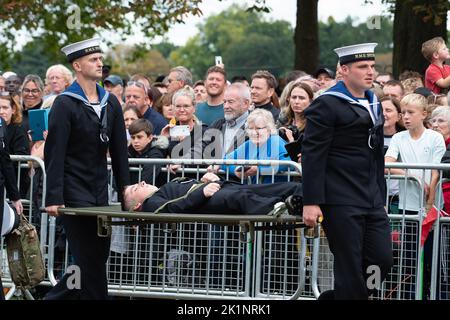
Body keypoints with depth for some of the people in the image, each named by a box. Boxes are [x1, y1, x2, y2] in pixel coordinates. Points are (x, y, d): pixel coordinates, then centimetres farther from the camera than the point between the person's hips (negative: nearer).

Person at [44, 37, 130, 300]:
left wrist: (126, 192, 9)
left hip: (100, 190, 6)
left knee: (98, 256, 6)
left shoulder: (111, 103, 12)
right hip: (74, 191, -6)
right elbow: (54, 154, -11)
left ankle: (57, 296, 19)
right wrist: (54, 198, -17)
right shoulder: (65, 104, -7)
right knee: (90, 260, -7)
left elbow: (119, 150, 14)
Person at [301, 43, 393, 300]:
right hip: (340, 202, -8)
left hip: (372, 201, 8)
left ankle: (333, 297, 19)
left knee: (382, 261, 2)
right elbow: (312, 155, -12)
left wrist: (381, 198, 21)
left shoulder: (374, 106, 18)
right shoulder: (327, 105, -7)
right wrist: (311, 202, -17)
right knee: (350, 267, -5)